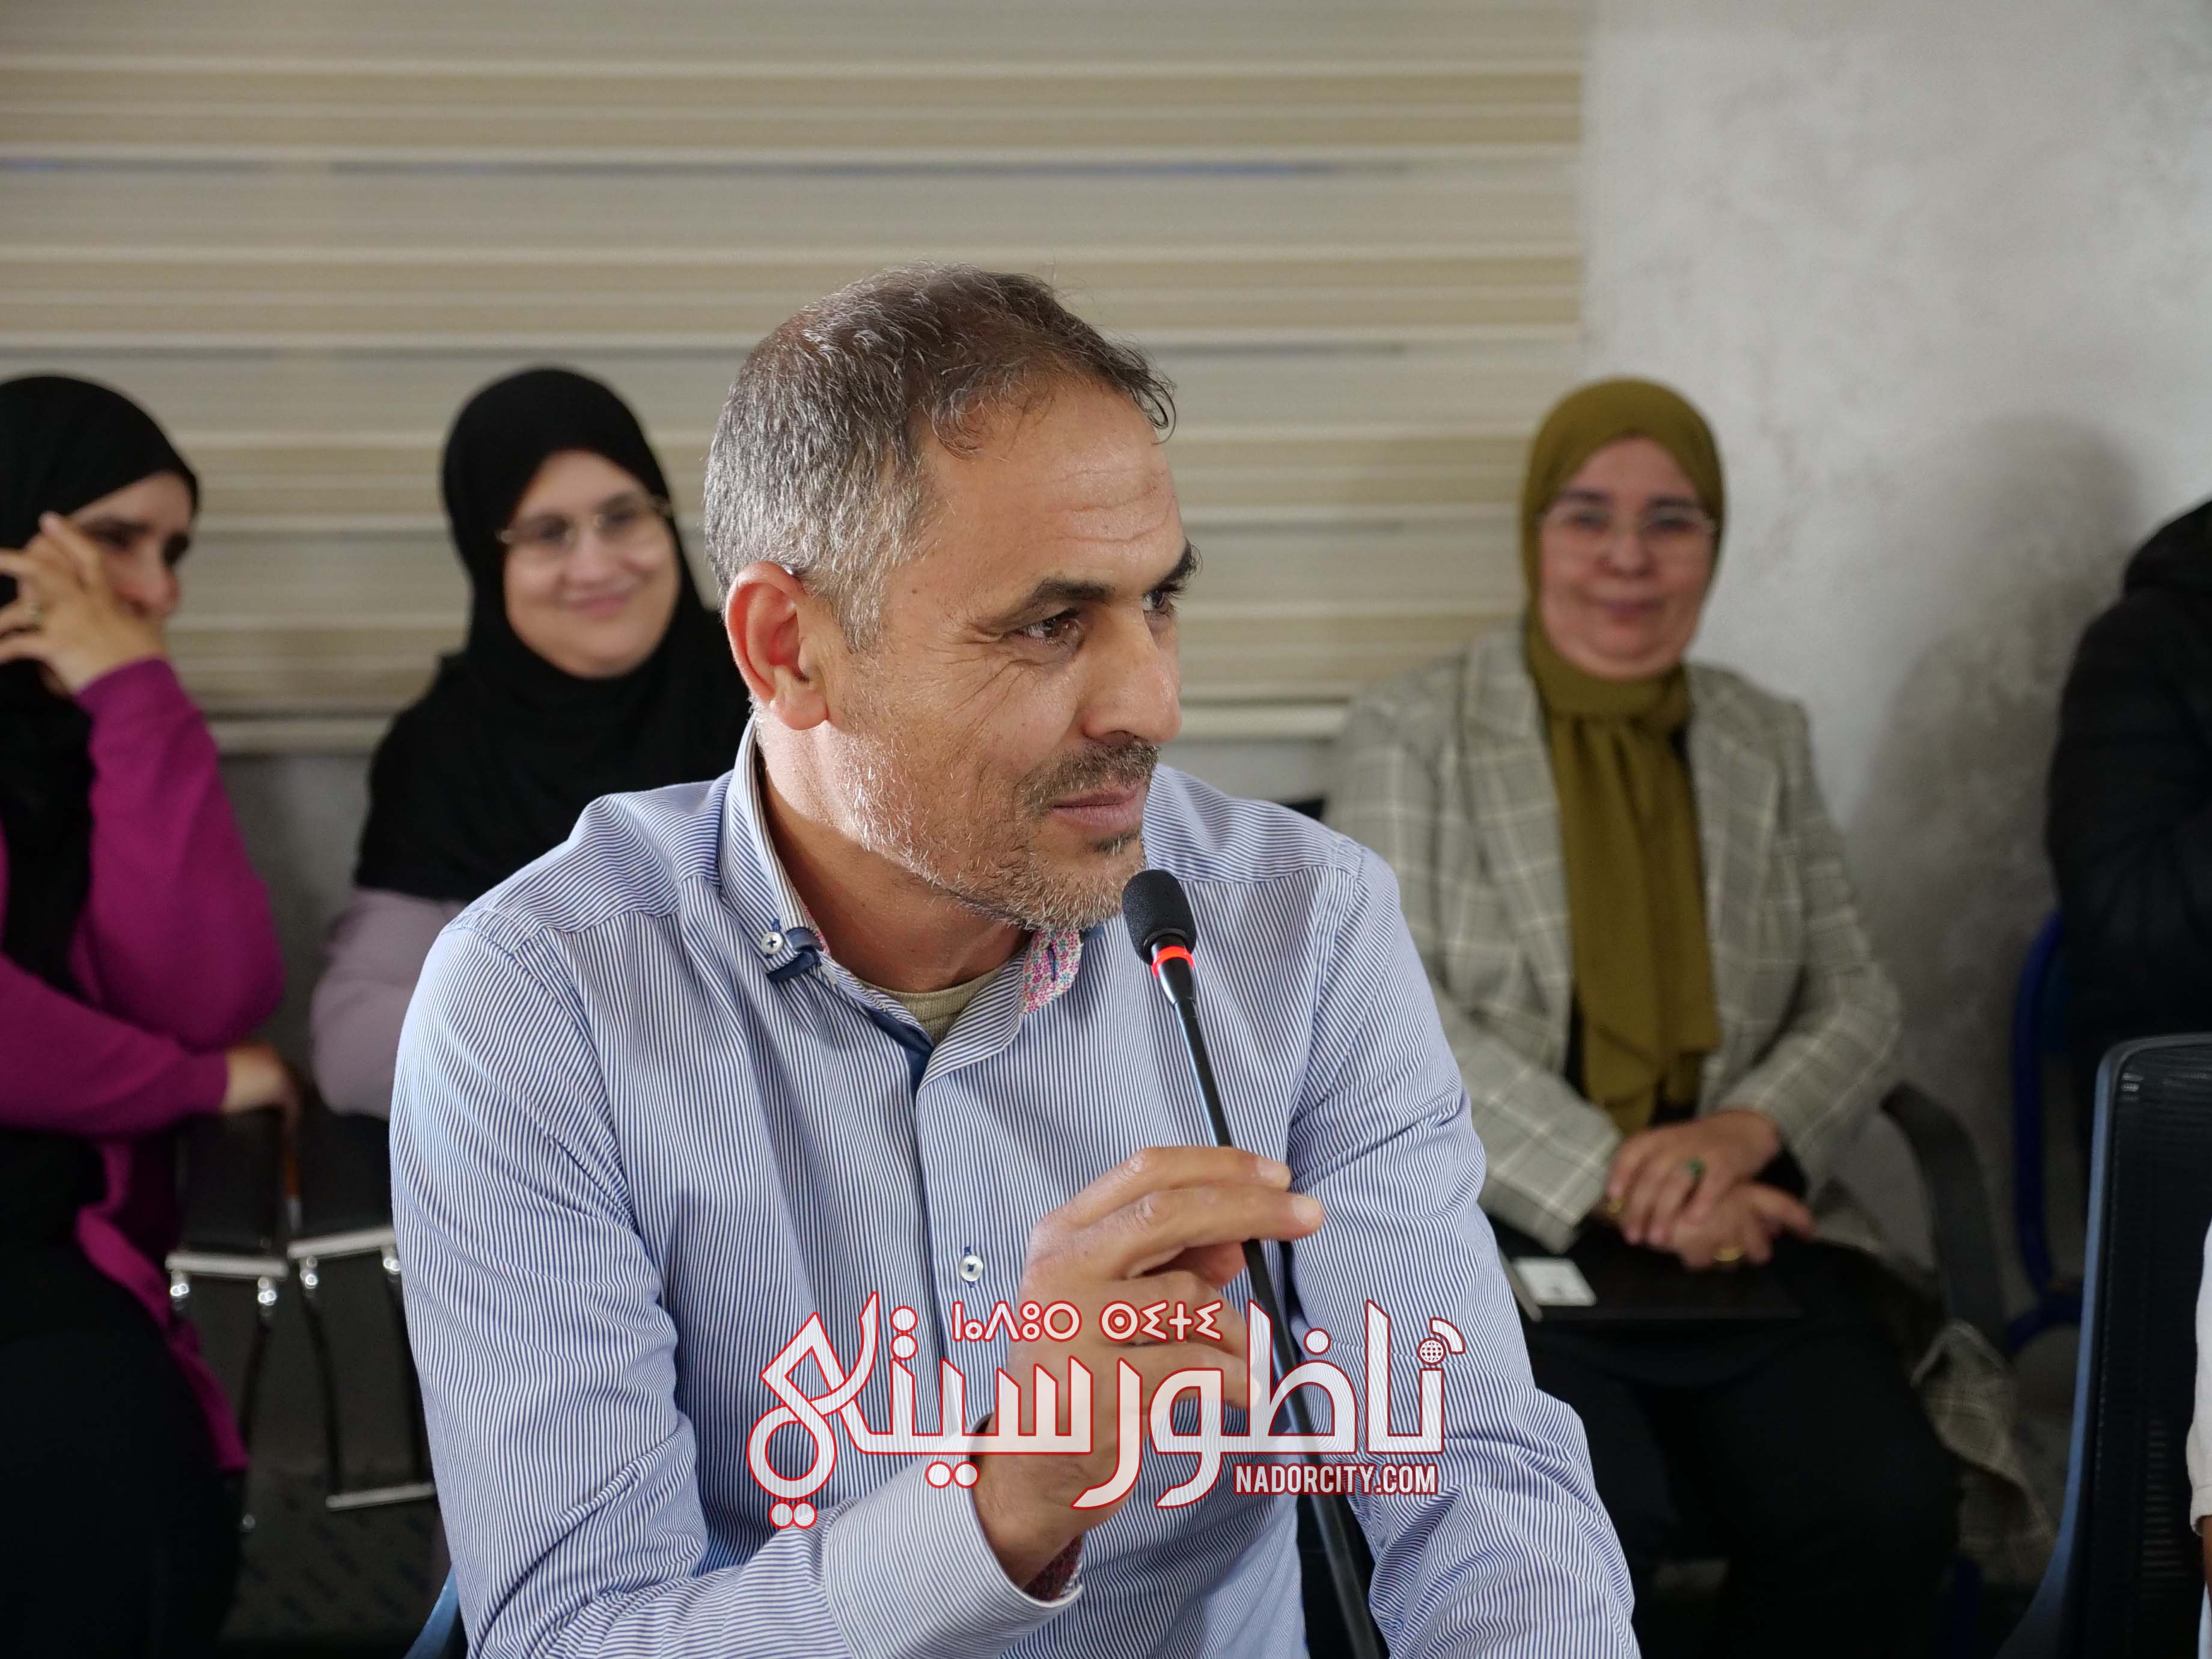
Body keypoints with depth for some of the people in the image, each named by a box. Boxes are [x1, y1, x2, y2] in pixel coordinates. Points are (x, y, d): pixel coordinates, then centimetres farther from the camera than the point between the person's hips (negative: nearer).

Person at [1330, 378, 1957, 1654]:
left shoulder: (1767, 743, 16)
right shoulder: (1411, 733, 4)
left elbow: (1857, 997, 12)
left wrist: (1747, 1130, -11)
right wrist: (1611, 1180, -15)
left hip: (1727, 1236, 4)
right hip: (1482, 1234, -3)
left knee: (1888, 1508, -23)